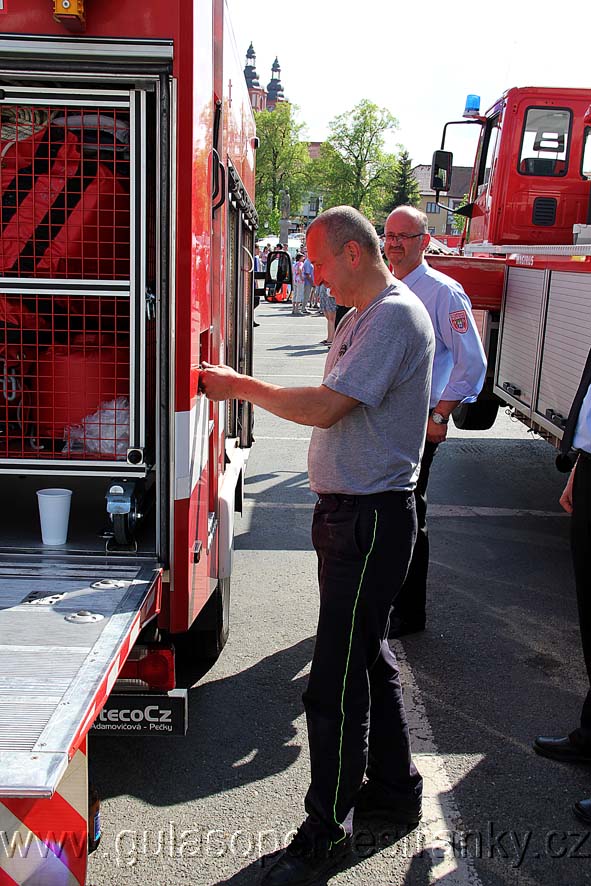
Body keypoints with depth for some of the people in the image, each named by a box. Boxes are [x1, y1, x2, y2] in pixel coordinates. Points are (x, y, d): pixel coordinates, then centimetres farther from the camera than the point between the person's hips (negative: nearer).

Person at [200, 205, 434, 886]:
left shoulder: (394, 317, -16)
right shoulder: (363, 317, 16)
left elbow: (327, 408, -23)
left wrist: (240, 385, -12)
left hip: (370, 518, -10)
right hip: (348, 513, 11)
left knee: (335, 683, -4)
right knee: (369, 657, 20)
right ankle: (394, 789, 36)